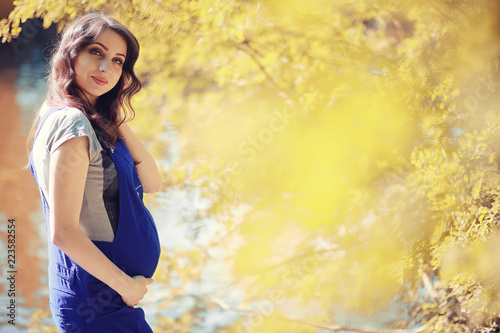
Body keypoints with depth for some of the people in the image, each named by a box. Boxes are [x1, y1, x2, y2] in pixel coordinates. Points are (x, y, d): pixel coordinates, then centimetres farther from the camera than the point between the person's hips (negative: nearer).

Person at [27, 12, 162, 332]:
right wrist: (126, 285, -15)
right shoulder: (71, 123, -19)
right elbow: (63, 232, -23)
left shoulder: (95, 124, 9)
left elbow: (151, 183, 7)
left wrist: (118, 119, -1)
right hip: (98, 301, -9)